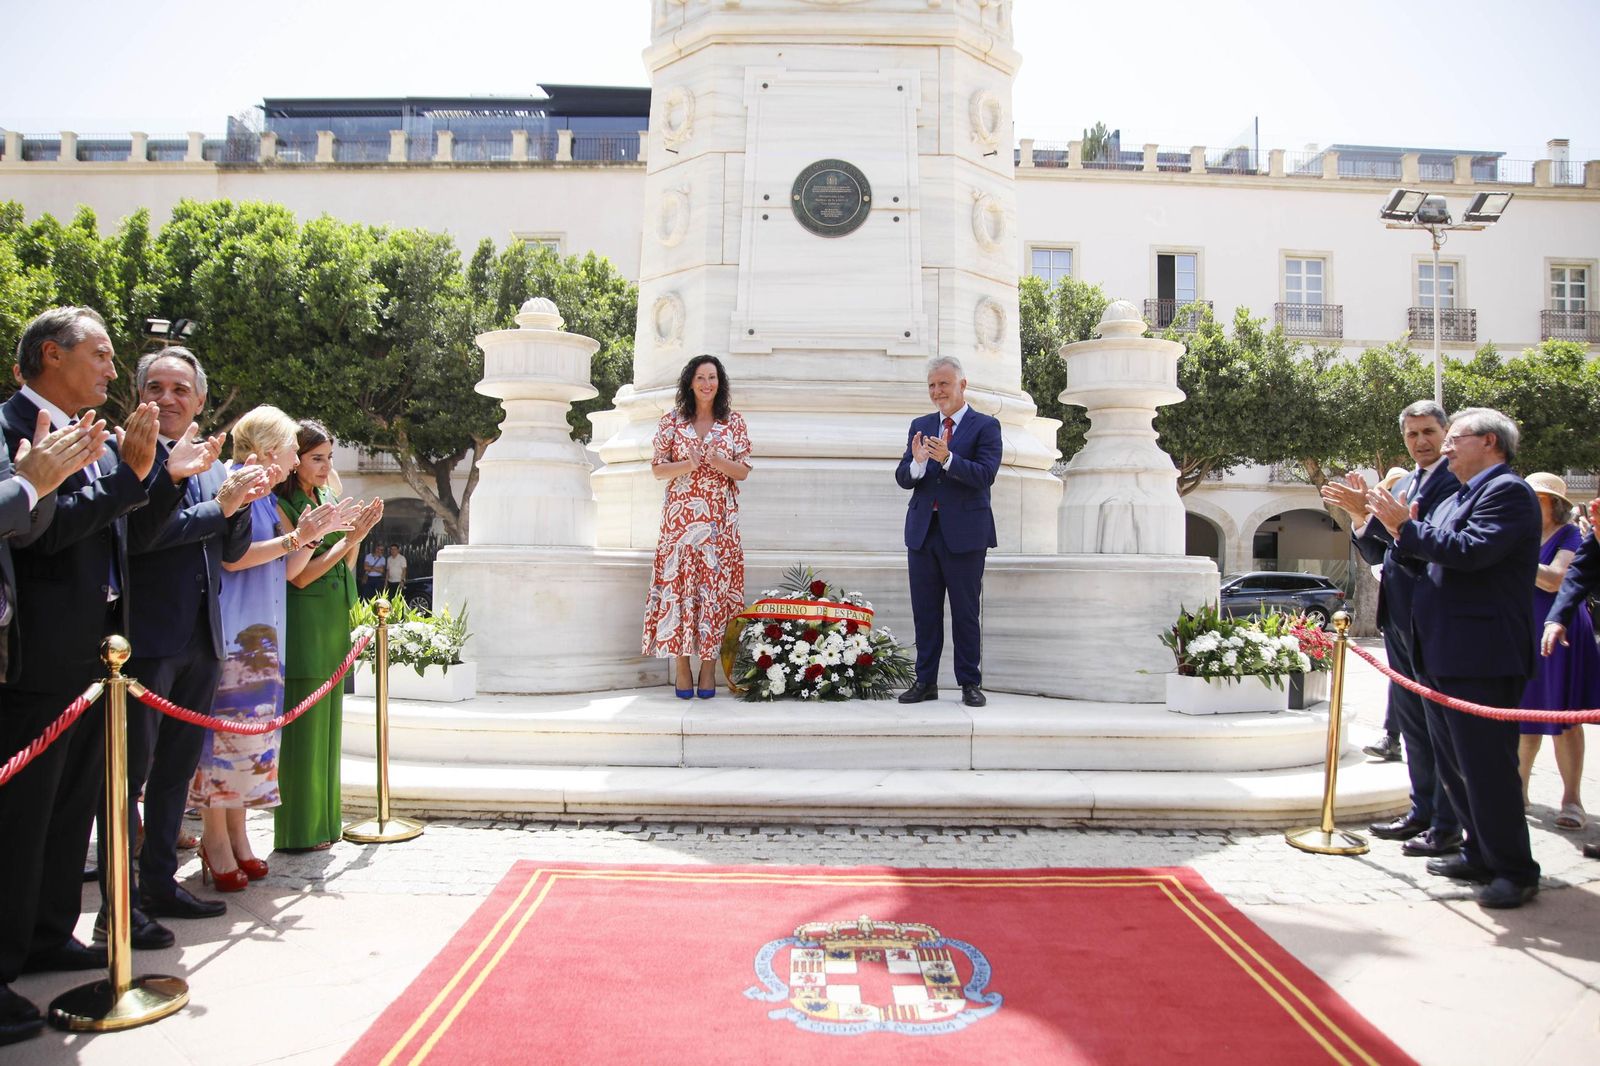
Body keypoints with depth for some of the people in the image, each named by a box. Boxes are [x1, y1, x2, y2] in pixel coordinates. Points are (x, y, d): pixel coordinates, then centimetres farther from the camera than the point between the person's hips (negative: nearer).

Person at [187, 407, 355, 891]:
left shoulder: (266, 499, 19)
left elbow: (286, 571, 18)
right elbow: (230, 557, -17)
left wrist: (315, 533, 7)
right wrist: (293, 538, -16)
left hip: (261, 634, 8)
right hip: (229, 633, -8)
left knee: (254, 726, 8)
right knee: (225, 725, -6)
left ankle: (237, 835, 14)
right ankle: (216, 841, 1)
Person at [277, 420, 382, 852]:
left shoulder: (330, 491, 11)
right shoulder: (283, 505, -10)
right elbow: (299, 576, -14)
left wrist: (358, 531, -3)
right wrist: (350, 537, -15)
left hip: (334, 621, 7)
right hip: (303, 623, -7)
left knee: (327, 723, 13)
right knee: (303, 725, -2)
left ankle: (324, 820, 23)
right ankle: (299, 830, 8)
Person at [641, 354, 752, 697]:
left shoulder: (734, 423, 9)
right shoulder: (672, 421, 8)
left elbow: (743, 471, 4)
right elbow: (657, 469, 5)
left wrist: (716, 462, -16)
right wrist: (686, 465, -14)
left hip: (720, 522, 0)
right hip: (680, 520, 0)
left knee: (716, 587, -3)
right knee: (678, 585, -5)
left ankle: (709, 669, 4)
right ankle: (682, 670, 1)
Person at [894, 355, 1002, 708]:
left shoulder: (986, 426, -1)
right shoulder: (920, 426, 12)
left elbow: (985, 474, -15)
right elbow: (903, 479, 5)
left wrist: (947, 458, -29)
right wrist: (917, 461, -17)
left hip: (964, 533, -4)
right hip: (922, 531, 4)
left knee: (966, 613, 3)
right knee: (925, 612, 8)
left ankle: (970, 684, 12)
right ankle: (926, 682, 16)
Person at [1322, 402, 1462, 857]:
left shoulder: (1457, 481, -11)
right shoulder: (1400, 486, 15)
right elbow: (1378, 553, 16)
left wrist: (1370, 511, -23)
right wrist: (1359, 517, -1)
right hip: (1398, 616, 9)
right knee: (1411, 719, 15)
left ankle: (1447, 827, 7)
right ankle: (1422, 812, 27)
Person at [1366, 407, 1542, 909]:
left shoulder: (1508, 491, -11)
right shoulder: (1457, 498, 19)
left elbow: (1469, 550, -25)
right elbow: (1433, 560, 16)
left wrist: (1407, 526, -16)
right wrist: (1399, 527, 5)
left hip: (1480, 657, -10)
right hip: (1443, 655, 10)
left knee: (1486, 764, -5)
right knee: (1454, 764, 17)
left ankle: (1515, 871, 6)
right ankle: (1481, 853, 29)